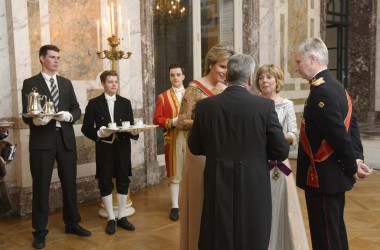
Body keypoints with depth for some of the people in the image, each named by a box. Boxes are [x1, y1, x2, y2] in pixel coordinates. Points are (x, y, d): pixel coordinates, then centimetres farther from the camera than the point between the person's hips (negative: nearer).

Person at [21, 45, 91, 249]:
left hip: (65, 138, 4)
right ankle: (40, 231, 15)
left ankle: (72, 223, 27)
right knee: (41, 185, 3)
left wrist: (69, 116, -12)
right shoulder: (30, 83, 1)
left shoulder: (66, 83, 14)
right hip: (42, 139, -4)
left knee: (69, 183, 12)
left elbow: (76, 109, 9)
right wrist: (35, 121, -25)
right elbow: (26, 115, -4)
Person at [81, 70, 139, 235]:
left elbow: (131, 124, 4)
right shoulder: (94, 103, 2)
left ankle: (121, 217, 20)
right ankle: (111, 219, 15)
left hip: (123, 147, 2)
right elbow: (86, 128, -1)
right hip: (104, 147, -2)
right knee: (105, 183, 3)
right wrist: (99, 133, -19)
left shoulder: (125, 102, 9)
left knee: (123, 182, 7)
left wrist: (134, 131, -18)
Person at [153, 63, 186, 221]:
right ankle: (175, 206, 12)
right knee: (175, 175, 4)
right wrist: (172, 122, -16)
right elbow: (156, 119, -1)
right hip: (173, 140, -2)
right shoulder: (163, 97, 4)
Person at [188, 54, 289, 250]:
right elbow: (282, 151, -8)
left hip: (218, 187, 2)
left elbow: (195, 147, 4)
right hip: (254, 188, -2)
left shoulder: (204, 106, -6)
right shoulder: (265, 105, -12)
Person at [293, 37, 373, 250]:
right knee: (335, 230, 21)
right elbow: (349, 127, 10)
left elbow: (338, 135, -23)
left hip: (322, 177, -10)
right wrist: (357, 159, 0)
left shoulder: (321, 91, -21)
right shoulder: (335, 85, 10)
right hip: (334, 174, 10)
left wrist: (352, 167, -10)